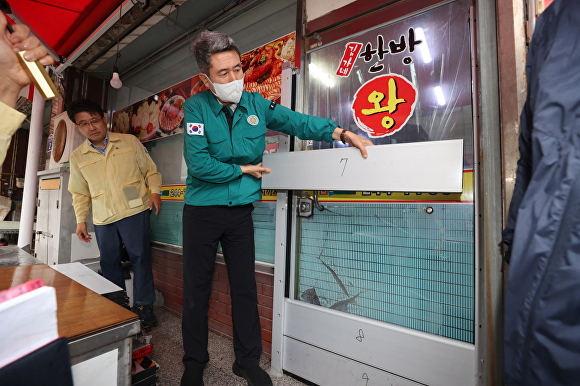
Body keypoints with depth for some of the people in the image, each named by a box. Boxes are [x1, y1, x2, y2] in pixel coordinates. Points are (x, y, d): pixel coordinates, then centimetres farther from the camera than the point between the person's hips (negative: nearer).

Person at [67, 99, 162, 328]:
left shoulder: (130, 142, 3)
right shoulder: (77, 157, 11)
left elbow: (150, 169, 6)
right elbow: (79, 193, 16)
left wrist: (154, 191, -10)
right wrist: (80, 220, 10)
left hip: (134, 211, -3)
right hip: (103, 219, 4)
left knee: (140, 258, -2)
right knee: (109, 263, 11)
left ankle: (143, 307, 11)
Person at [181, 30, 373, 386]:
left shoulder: (256, 103, 2)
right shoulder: (196, 107, -8)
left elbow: (298, 121, -1)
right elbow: (198, 164, -18)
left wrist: (341, 133, -14)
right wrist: (244, 170, -10)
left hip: (241, 210, 2)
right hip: (202, 212, -2)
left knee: (245, 287, 11)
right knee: (197, 289, 11)